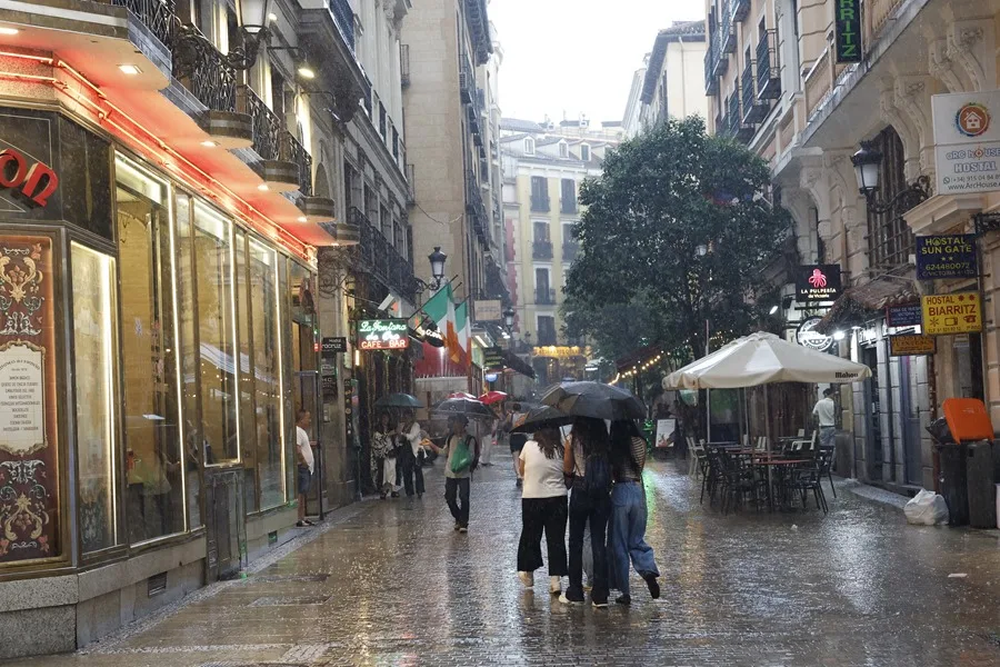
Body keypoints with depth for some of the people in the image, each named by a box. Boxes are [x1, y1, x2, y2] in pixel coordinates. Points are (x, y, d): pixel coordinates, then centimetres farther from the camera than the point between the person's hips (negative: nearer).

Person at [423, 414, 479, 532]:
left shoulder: (470, 440, -6)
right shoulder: (451, 438, 9)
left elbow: (471, 457, -9)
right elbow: (444, 452, 18)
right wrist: (432, 445, 13)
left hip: (463, 474, -5)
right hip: (450, 473, 5)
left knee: (464, 498, -9)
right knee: (449, 498, 8)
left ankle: (463, 523, -1)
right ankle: (458, 519, 28)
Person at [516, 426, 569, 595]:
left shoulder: (529, 446, -6)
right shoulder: (561, 451, -4)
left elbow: (522, 471, 5)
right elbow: (567, 475, 1)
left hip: (531, 498, 0)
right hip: (557, 499, 0)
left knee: (530, 535, 16)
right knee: (556, 538, 5)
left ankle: (527, 572, 29)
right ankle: (556, 578, 1)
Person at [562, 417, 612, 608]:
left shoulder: (574, 438, -7)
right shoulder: (604, 438, 0)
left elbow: (567, 469, -1)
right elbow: (612, 466, 0)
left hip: (581, 492, -2)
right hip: (602, 494, 2)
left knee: (576, 542, 9)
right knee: (599, 542, 7)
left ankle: (575, 593, 12)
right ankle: (600, 595, 5)